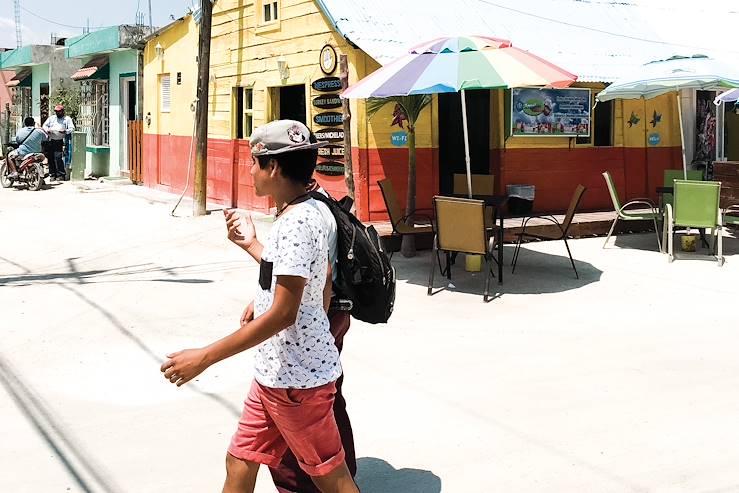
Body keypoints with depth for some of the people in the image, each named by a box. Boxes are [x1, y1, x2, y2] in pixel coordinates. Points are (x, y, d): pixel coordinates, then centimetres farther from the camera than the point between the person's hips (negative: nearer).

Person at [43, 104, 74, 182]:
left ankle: (61, 175, -9)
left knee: (58, 158, -15)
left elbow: (72, 128, 1)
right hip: (51, 141, 4)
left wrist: (65, 131, -19)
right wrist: (47, 130, -2)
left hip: (60, 141, -4)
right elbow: (45, 125, 20)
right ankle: (52, 174, 9)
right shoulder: (51, 118, 21)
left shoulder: (67, 119, 10)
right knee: (51, 158, 1)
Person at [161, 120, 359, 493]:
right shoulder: (300, 214, 8)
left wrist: (205, 357, -26)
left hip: (297, 379, -10)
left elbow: (283, 313, -27)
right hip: (274, 372, 10)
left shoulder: (295, 223, -23)